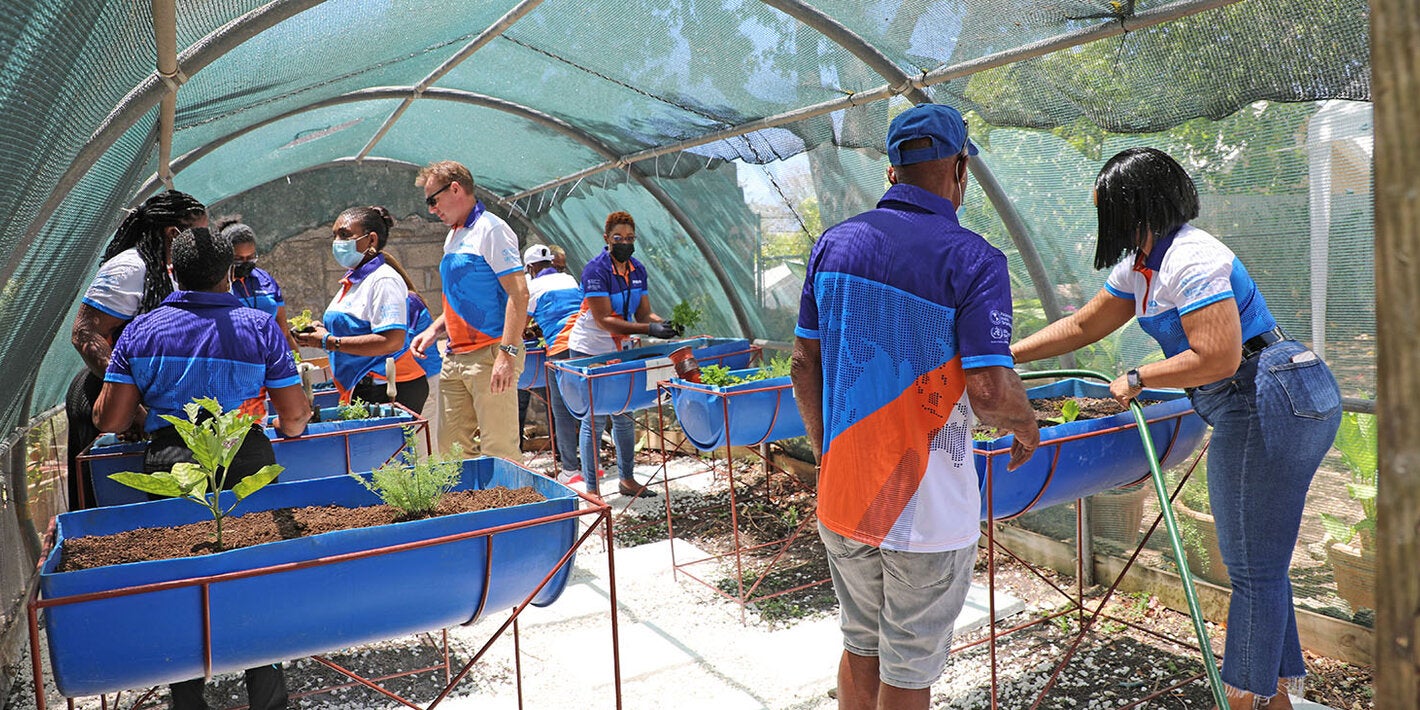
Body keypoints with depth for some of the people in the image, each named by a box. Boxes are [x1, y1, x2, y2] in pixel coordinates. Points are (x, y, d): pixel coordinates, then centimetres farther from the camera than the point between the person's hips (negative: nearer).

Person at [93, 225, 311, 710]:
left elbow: (109, 419, 2)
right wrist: (285, 427, 21)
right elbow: (295, 415, -2)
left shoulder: (141, 330, 4)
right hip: (246, 466, -1)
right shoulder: (259, 326, -1)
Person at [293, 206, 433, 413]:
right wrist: (324, 330, 6)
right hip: (361, 389, 9)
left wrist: (329, 342, -19)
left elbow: (392, 341, -24)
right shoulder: (352, 280, 17)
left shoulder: (384, 280, -13)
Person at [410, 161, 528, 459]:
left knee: (499, 450, -8)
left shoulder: (490, 229, -8)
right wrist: (433, 331, 14)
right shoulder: (454, 237, 20)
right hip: (455, 358, 9)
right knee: (449, 448, 10)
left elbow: (518, 294, -17)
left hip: (489, 356, -9)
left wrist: (507, 353, -24)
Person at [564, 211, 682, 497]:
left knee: (624, 416, 12)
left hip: (620, 349, 7)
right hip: (590, 351, -7)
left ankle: (627, 479, 24)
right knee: (595, 419, -3)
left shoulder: (637, 270, 1)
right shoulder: (596, 270, -20)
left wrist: (663, 323, -21)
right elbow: (604, 320, -27)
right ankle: (592, 489, 7)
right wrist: (649, 329, -34)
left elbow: (643, 313, 1)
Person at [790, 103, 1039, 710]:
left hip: (842, 496, 5)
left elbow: (804, 365, 4)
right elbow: (991, 393, -22)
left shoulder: (835, 243, 1)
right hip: (928, 506, -5)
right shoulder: (973, 260, -15)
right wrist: (1027, 428, 1)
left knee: (860, 648, 23)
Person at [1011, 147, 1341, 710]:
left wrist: (1136, 379, -13)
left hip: (1270, 404, -10)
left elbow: (1217, 358, -24)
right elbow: (1081, 327, 20)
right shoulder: (1139, 267, 12)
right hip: (1259, 410, 10)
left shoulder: (1191, 260, -19)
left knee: (1255, 567, -1)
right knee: (1258, 562, 16)